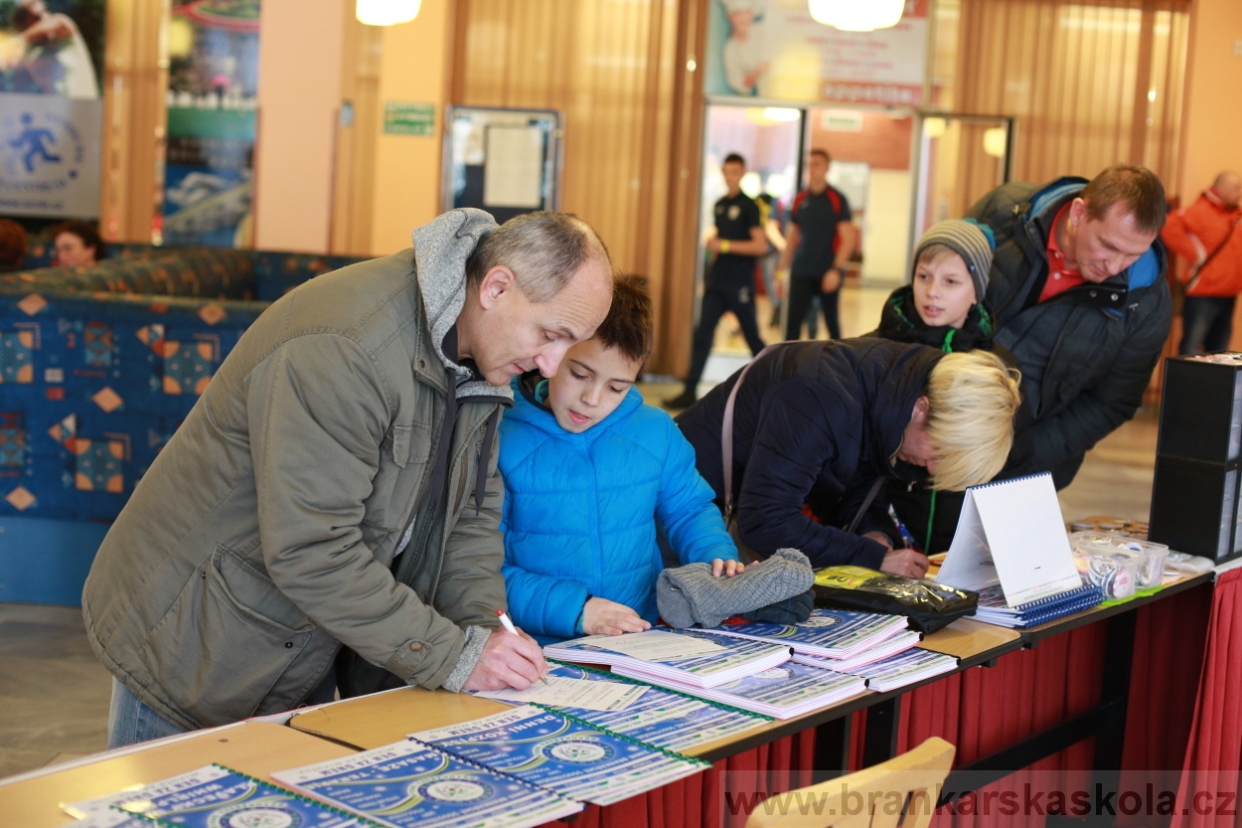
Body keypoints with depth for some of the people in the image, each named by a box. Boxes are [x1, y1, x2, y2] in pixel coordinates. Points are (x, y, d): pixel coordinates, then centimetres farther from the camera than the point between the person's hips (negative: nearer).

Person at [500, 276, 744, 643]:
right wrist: (571, 608, -17)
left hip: (644, 646, 5)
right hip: (539, 650, -5)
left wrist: (718, 558, 4)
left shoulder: (657, 432, 9)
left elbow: (689, 510, 25)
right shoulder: (499, 439, -6)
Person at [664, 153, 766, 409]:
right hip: (716, 281, 6)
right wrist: (712, 241, 5)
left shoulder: (748, 206, -8)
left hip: (740, 284, -6)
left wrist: (725, 245, -19)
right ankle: (690, 391, -2)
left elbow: (760, 246, -16)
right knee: (702, 334, -2)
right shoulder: (720, 205, 11)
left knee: (752, 336, 6)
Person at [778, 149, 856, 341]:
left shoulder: (836, 199, -4)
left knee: (832, 321, 8)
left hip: (828, 273, -3)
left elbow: (849, 239, -8)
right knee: (792, 321, -3)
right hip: (801, 273, 3)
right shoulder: (800, 200, 8)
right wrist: (783, 268, 9)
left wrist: (836, 269, -17)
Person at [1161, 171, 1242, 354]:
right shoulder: (1201, 211, -11)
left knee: (1218, 350, 14)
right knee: (1191, 349, -7)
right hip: (1202, 295, -8)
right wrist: (1196, 253, -19)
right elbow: (1170, 227, -25)